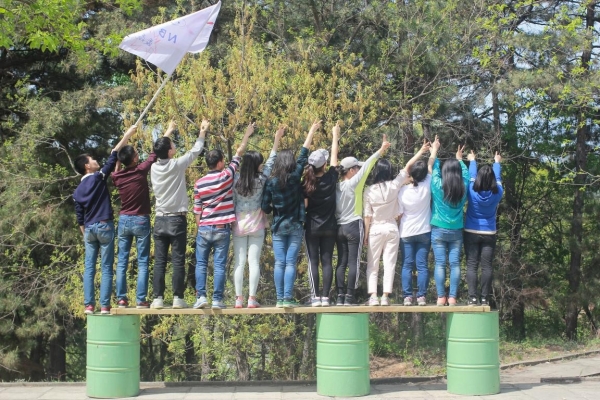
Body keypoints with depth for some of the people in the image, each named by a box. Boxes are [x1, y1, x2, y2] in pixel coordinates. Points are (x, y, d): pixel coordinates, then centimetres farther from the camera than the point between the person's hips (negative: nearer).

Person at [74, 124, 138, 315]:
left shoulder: (78, 190, 10)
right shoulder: (98, 178, -6)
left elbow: (80, 218, 13)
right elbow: (112, 158, -8)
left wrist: (85, 234, 23)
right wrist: (127, 135, -5)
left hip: (89, 229, 5)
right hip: (104, 226, -5)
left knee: (89, 268, 6)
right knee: (106, 268, -3)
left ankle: (89, 305, 1)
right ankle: (104, 306, -6)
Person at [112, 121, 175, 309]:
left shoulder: (117, 177, -2)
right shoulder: (140, 171, -13)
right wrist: (169, 131, 7)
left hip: (124, 221, 4)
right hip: (141, 221, -4)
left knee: (122, 262, 6)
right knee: (142, 263, 0)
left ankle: (121, 299, 4)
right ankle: (141, 300, -4)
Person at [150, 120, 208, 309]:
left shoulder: (154, 168, 1)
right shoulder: (176, 165, -9)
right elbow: (194, 151, 4)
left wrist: (165, 139, 34)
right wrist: (202, 132, 19)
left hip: (160, 220, 4)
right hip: (177, 219, -4)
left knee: (159, 261, 3)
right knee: (178, 261, -2)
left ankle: (158, 298, 0)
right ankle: (178, 298, -3)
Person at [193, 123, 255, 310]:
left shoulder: (199, 183, 0)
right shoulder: (227, 176, -6)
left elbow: (197, 210, 4)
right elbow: (239, 153, 3)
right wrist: (247, 135, 14)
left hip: (204, 229, 1)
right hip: (222, 229, -1)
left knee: (201, 264, 9)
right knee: (219, 265, 1)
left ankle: (201, 296, 0)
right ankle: (217, 299, 0)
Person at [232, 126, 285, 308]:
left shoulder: (236, 179, -7)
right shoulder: (260, 180, -10)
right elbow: (271, 162, -1)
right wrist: (277, 140, 4)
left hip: (239, 225, 2)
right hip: (256, 225, -2)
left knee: (239, 262, 3)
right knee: (254, 262, 1)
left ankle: (239, 299, 1)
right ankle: (252, 298, -1)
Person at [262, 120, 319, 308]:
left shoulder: (271, 182, -3)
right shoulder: (295, 177, -5)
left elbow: (265, 207, -2)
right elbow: (303, 155, 0)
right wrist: (311, 132, 6)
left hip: (278, 227, 1)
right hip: (294, 226, -1)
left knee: (279, 263, 3)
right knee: (290, 263, -1)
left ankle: (280, 298, 1)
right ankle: (288, 298, -7)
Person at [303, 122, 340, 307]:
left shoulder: (306, 183, -7)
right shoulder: (331, 178, -4)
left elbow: (304, 205, -6)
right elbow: (334, 155, 9)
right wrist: (335, 136, 20)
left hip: (312, 227, -1)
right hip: (329, 227, 1)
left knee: (313, 262, 0)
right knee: (327, 261, 3)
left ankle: (316, 297, -6)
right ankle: (325, 297, -2)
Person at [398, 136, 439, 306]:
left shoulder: (403, 191, -10)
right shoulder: (426, 187, -10)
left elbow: (399, 214, -2)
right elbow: (430, 166, 5)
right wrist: (434, 150, 18)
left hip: (406, 233, 0)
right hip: (424, 232, 0)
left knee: (407, 265, 4)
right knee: (422, 265, 3)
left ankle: (407, 297, 1)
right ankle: (421, 296, 1)